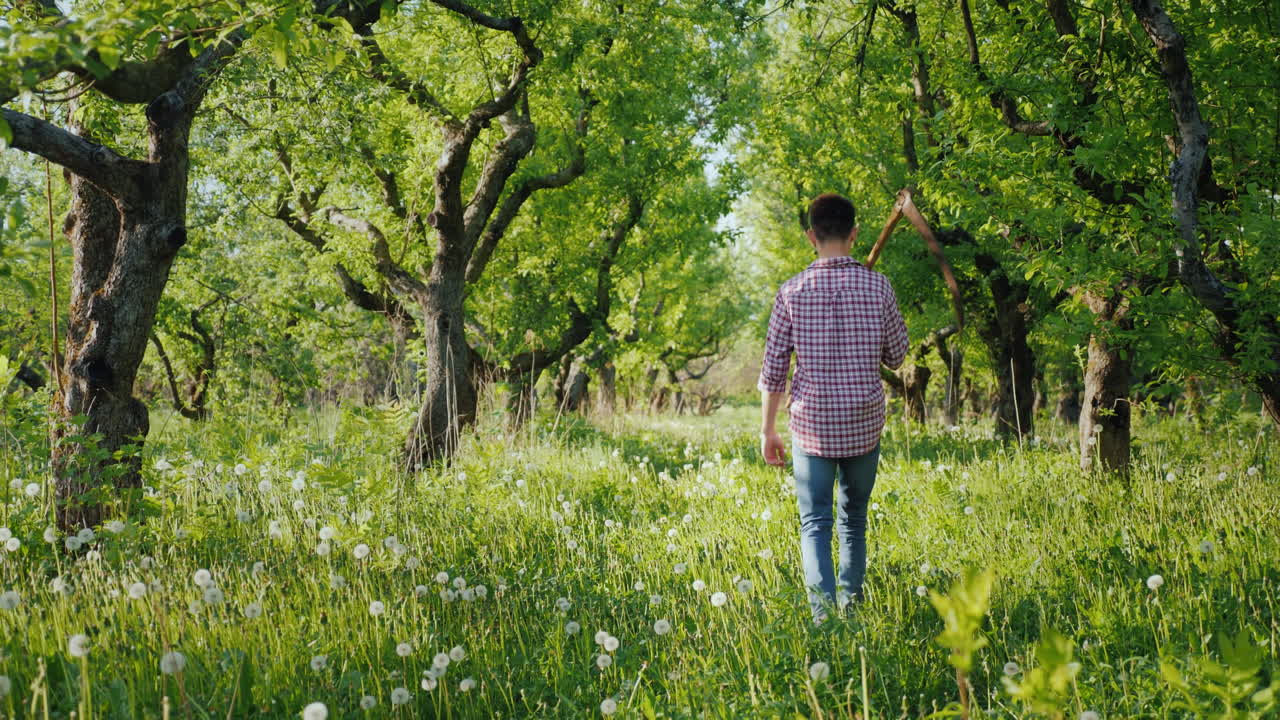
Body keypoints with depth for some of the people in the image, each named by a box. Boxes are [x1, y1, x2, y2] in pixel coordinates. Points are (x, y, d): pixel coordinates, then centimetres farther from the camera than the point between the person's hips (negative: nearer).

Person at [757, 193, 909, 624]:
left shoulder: (793, 292, -6)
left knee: (815, 523, 2)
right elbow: (896, 357, 7)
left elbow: (773, 370, -4)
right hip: (865, 425, 2)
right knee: (853, 519, 18)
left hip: (812, 425, -2)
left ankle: (824, 614, -13)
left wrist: (768, 431, 5)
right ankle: (851, 604, 23)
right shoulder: (878, 287, -3)